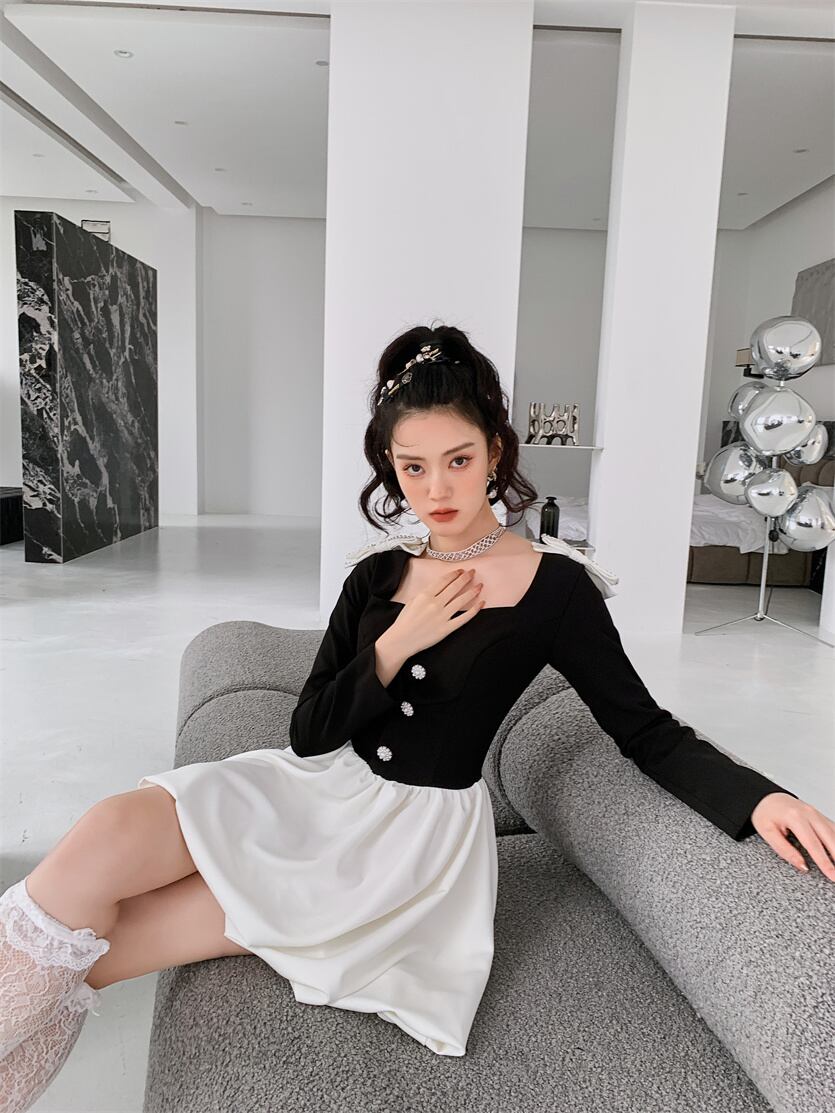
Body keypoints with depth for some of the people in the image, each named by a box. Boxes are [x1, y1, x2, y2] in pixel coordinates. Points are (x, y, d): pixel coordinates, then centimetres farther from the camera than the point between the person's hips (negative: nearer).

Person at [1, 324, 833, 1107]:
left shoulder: (554, 587, -8)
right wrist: (399, 642, -13)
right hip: (321, 790, 4)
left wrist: (760, 798, -24)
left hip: (424, 825, -4)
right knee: (105, 837, -21)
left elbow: (648, 734, -5)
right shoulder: (376, 576, 4)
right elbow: (309, 734, 2)